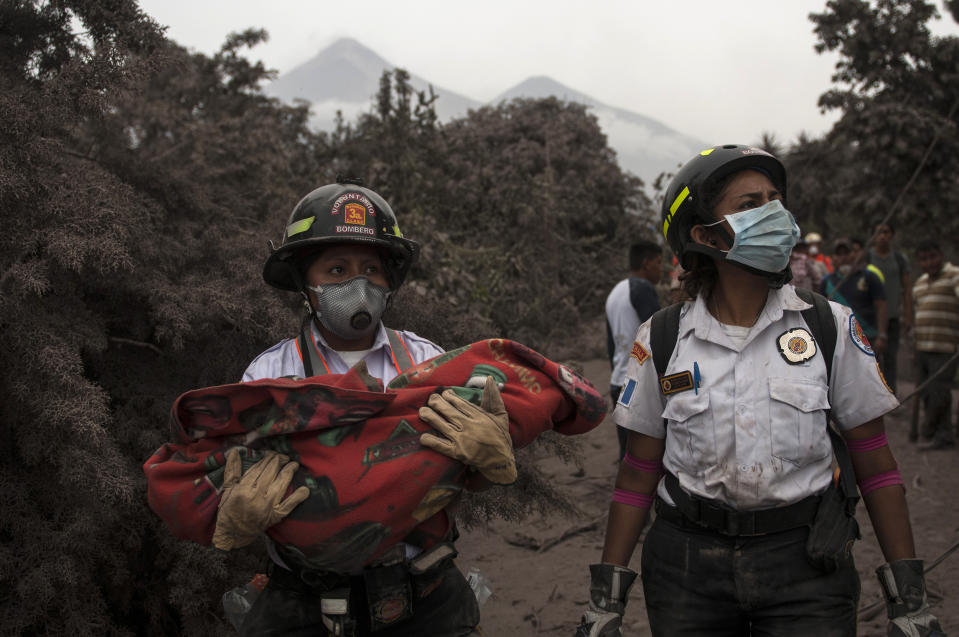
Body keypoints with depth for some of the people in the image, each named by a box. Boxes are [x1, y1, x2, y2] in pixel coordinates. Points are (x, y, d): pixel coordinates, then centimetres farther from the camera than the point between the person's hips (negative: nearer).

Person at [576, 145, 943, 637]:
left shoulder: (830, 327, -3)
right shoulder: (662, 340, -2)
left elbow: (875, 465, 0)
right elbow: (639, 474, 2)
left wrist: (909, 597, -2)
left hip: (806, 563, 0)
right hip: (687, 564, 1)